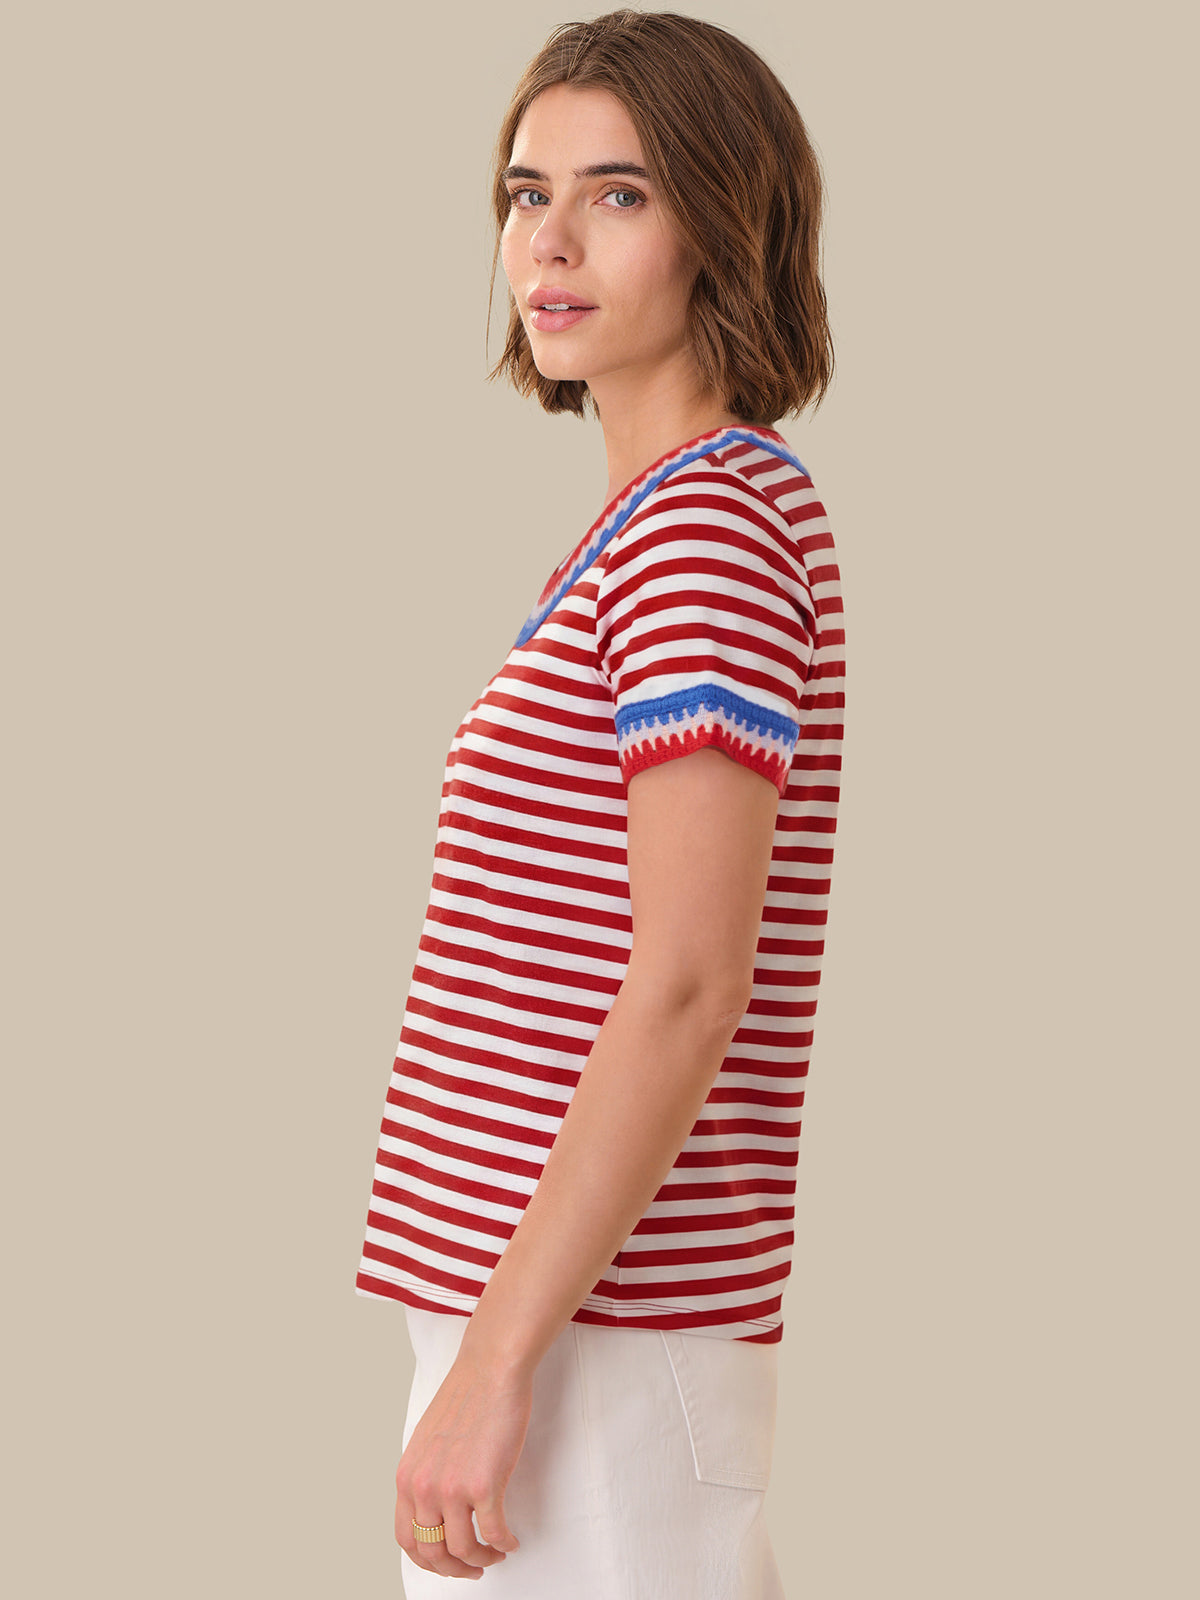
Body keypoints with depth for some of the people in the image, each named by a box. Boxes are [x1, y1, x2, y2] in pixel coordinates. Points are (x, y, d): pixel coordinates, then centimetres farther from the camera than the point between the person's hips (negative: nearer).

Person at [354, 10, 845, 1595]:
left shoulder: (709, 530, -14)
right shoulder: (698, 519, 17)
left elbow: (686, 990, -22)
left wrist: (495, 1367, -22)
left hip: (589, 1348, -10)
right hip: (568, 1326, 10)